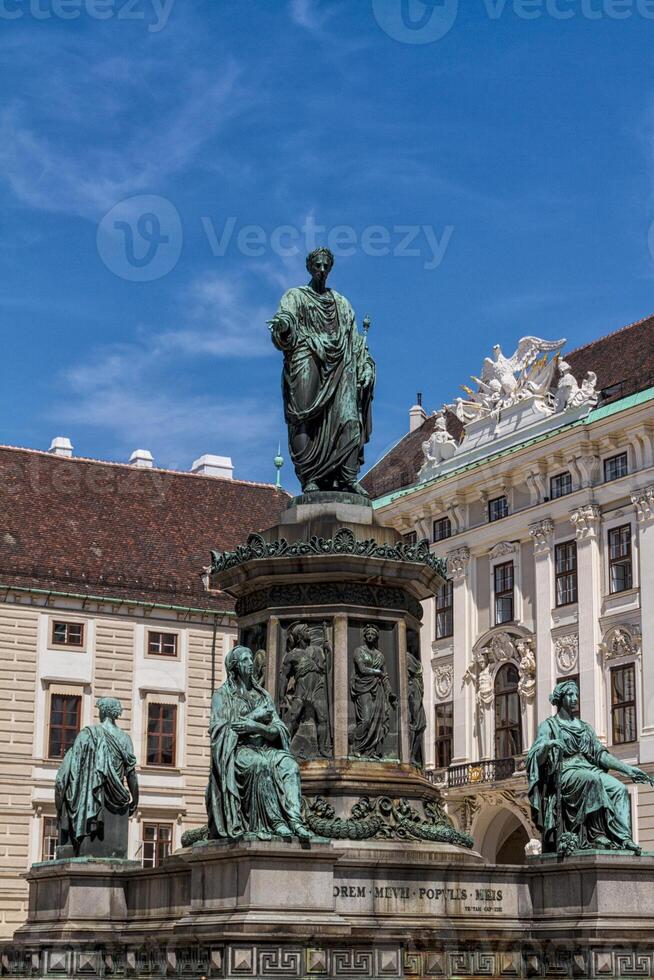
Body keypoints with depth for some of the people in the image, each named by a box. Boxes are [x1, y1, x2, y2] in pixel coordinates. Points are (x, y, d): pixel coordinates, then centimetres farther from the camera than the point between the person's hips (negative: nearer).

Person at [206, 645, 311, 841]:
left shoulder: (263, 695, 19)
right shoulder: (222, 695, 9)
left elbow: (277, 733, 8)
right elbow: (219, 728, -7)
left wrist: (255, 726, -13)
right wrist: (255, 715, -5)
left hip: (265, 749, 4)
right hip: (237, 751, -4)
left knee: (289, 764, -29)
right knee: (261, 764, -37)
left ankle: (294, 818, -42)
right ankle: (275, 821, -38)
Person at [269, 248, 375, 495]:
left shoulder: (341, 303, 25)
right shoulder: (295, 296, 14)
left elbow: (354, 339, 21)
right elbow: (285, 317, -6)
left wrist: (365, 368, 8)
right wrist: (282, 325, -30)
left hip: (339, 367, 4)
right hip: (306, 362, -3)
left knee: (348, 418, -13)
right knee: (305, 419, -16)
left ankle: (348, 478, -20)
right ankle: (309, 479, -23)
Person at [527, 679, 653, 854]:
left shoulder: (584, 727, 25)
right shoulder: (549, 726, 7)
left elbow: (600, 754, 19)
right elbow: (537, 759, -5)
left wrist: (628, 769, 8)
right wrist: (547, 745, -27)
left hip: (589, 769, 6)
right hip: (564, 772, -6)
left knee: (619, 789, -23)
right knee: (592, 779, -37)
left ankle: (623, 838, -35)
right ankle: (597, 835, -39)